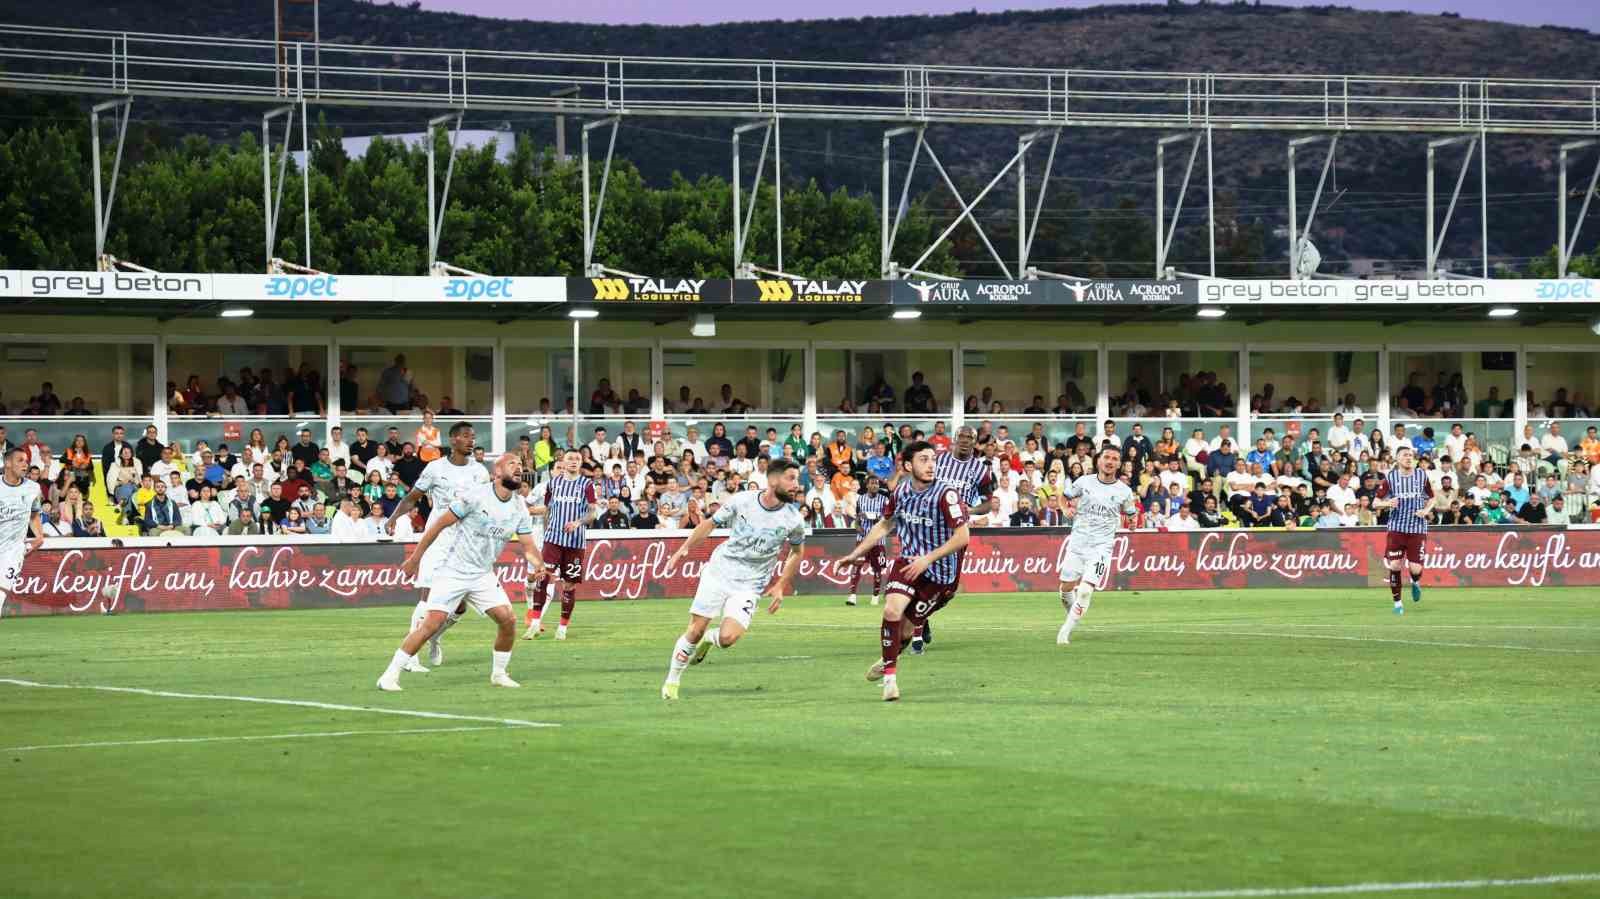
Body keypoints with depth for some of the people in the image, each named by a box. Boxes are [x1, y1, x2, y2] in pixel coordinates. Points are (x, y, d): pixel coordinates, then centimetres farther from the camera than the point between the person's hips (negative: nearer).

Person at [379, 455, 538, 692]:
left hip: (483, 575, 6)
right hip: (452, 572, -6)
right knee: (432, 624, -16)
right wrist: (415, 558, -6)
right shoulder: (476, 496, -15)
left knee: (508, 619, -8)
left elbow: (528, 547, 4)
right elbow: (440, 524, -9)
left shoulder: (519, 509, 2)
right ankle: (390, 675, -9)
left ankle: (498, 674, 13)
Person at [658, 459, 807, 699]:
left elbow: (796, 552, 12)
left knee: (728, 638, -19)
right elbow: (710, 524, 7)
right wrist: (685, 549, -1)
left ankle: (709, 639, 17)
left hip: (749, 586, 0)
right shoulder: (741, 501, -8)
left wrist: (780, 587, 8)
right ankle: (672, 680, 16)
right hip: (719, 572, 0)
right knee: (695, 631, -4)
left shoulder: (793, 521, -8)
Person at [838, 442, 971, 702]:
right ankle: (890, 676, -3)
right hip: (908, 561, 3)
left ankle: (890, 658, 37)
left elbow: (963, 536, -19)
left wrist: (927, 559, -23)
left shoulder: (946, 494, -18)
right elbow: (885, 524, 18)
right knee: (892, 610, -20)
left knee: (905, 629, 1)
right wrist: (857, 553, 18)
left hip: (941, 572, -3)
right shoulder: (901, 491, -1)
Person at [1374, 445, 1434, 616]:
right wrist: (1387, 503, -20)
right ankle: (1397, 602, 7)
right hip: (1396, 528, -1)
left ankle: (1416, 583, 30)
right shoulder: (1390, 477, -1)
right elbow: (1376, 502, 2)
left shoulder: (1422, 475, 4)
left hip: (1417, 529, 1)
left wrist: (1426, 510, -5)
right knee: (1394, 566, -9)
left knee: (1415, 568, -7)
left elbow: (1431, 498, 16)